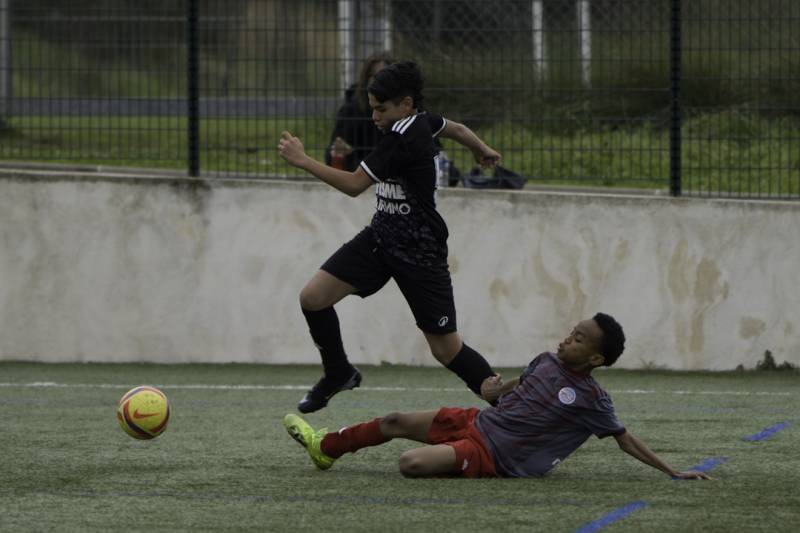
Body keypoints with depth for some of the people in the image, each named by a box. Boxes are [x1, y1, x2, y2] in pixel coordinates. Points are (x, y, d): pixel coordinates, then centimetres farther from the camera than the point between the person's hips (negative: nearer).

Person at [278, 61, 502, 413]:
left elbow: (354, 185, -25)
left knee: (445, 349, -4)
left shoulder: (402, 139, -23)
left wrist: (303, 161, -23)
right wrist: (483, 151, 44)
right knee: (312, 297, -4)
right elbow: (457, 129, 23)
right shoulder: (421, 122, 3)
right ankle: (339, 374, 16)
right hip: (381, 236, 9)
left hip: (418, 250, -9)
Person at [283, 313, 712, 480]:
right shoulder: (547, 363, 5)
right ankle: (325, 447, 33)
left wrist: (673, 471, -12)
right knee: (397, 422, 12)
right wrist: (495, 390, 1)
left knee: (411, 464, -27)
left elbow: (626, 440, -9)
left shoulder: (592, 401, -15)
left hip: (493, 456, -7)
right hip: (477, 423, 7)